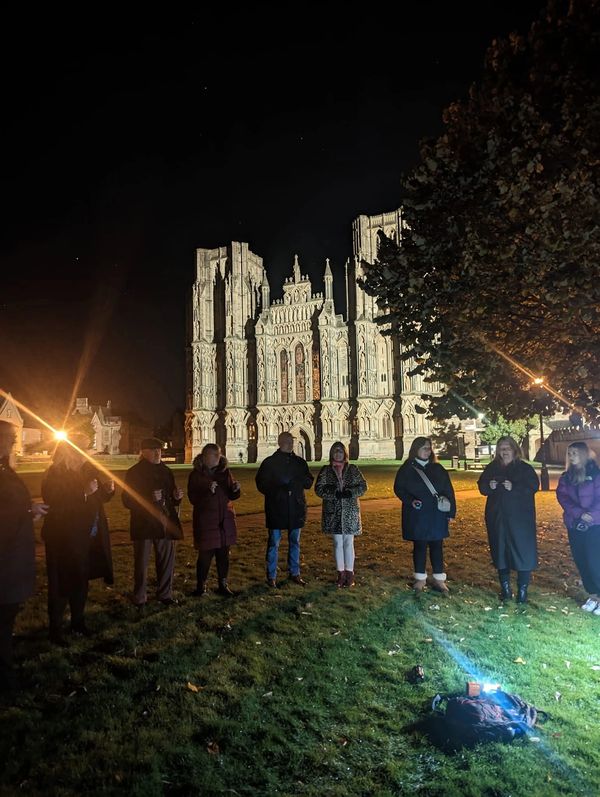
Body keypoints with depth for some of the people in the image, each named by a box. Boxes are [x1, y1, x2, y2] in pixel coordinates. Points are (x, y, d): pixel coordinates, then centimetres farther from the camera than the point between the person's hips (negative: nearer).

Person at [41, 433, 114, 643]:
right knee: (61, 584, 3)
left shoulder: (87, 469, 5)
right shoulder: (55, 474, -14)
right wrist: (84, 493, -31)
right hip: (64, 539, -7)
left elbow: (99, 498, 12)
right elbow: (55, 503, -24)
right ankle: (55, 628, 16)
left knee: (81, 581, 17)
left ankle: (78, 622, 32)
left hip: (87, 538, 7)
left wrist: (108, 488, -9)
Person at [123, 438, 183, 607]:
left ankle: (165, 594, 22)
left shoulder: (166, 471, 11)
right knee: (141, 562, 0)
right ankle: (139, 598, 14)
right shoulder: (134, 472, -4)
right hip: (143, 525, -5)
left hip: (165, 524, 5)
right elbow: (128, 501, -9)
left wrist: (177, 497, -3)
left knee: (167, 561, 8)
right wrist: (150, 498, -22)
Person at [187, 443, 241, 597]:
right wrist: (207, 490, -24)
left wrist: (235, 489, -13)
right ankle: (201, 586, 16)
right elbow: (193, 499, -9)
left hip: (225, 520, 3)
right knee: (205, 555, 0)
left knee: (223, 554, 8)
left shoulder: (225, 472, 6)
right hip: (205, 521, -3)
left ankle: (223, 585, 22)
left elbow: (231, 496, 10)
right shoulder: (196, 475, -4)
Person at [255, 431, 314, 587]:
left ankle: (295, 573, 25)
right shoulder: (269, 462, -3)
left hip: (296, 508, 4)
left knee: (295, 542, 13)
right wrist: (278, 489, -17)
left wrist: (294, 482, -10)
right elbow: (261, 485, -4)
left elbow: (309, 482, 8)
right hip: (276, 509, -4)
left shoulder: (300, 462, 8)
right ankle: (271, 576, 13)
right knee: (274, 543, 3)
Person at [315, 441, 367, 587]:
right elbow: (319, 489, -3)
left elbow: (363, 486, 3)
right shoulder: (325, 470, 3)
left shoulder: (353, 469, 4)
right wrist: (334, 494, -17)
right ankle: (341, 573, 18)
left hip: (350, 512, 0)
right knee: (338, 543, 7)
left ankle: (349, 573, 14)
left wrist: (351, 492, -15)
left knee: (348, 543, 3)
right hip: (333, 513, 1)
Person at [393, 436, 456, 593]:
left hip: (436, 515, 2)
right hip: (417, 515, -2)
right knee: (419, 545, 6)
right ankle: (420, 578, 19)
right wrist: (410, 500, -17)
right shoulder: (406, 469, -2)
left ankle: (439, 579, 16)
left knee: (437, 545, 5)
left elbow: (448, 490, 6)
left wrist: (450, 510, -1)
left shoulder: (437, 468, 5)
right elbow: (399, 488, -1)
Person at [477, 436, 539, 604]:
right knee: (500, 551, 8)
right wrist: (489, 486, -11)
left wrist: (514, 487, -23)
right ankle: (505, 587, 21)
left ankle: (522, 589, 10)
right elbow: (481, 486, 11)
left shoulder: (525, 468, 0)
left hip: (520, 517, -3)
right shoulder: (492, 468, 10)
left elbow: (533, 486, -11)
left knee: (523, 551, -3)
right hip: (497, 517, 3)